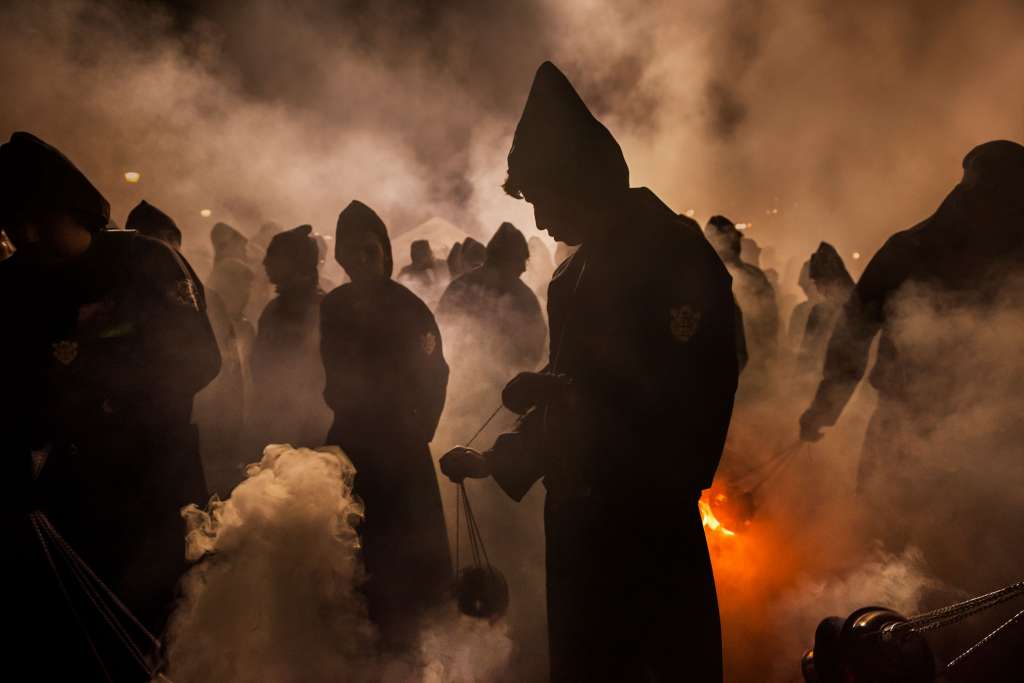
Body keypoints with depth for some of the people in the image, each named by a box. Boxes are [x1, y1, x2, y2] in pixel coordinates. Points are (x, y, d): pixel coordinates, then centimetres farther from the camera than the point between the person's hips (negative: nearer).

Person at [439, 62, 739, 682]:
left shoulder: (679, 257, -11)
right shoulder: (573, 277, 14)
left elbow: (686, 403, -20)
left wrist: (556, 393, -18)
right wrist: (495, 460, 16)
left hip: (656, 532, -8)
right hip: (578, 526, 8)